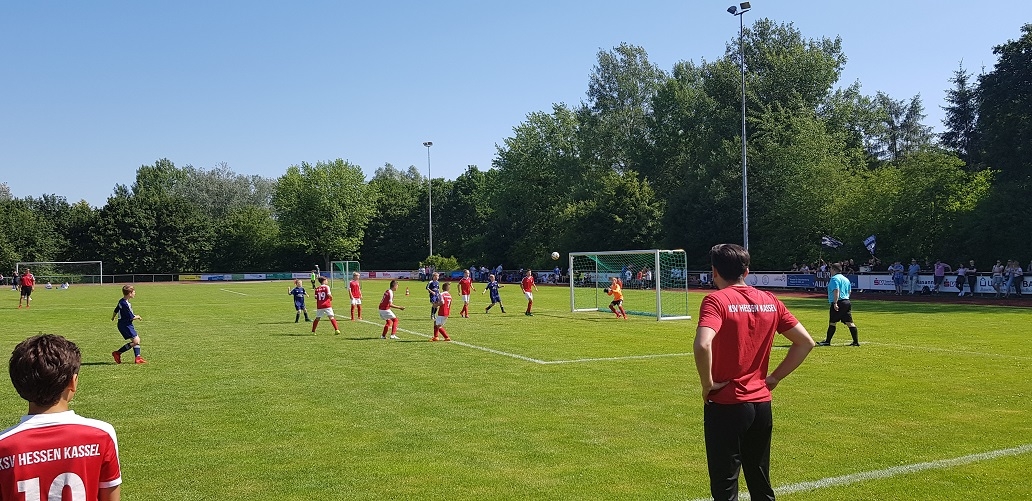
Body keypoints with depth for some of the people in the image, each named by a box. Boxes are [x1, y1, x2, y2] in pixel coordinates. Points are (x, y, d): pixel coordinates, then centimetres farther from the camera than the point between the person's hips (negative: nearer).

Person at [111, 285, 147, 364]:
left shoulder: (121, 301, 7)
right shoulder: (125, 304, -24)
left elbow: (116, 310, 24)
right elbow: (131, 317, -21)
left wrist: (113, 318, 43)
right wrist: (137, 317, 0)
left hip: (127, 324, 10)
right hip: (125, 325, -10)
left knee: (137, 340, 8)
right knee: (135, 341, -11)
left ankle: (138, 357, 6)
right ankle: (117, 353, -2)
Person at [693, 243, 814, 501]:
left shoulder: (716, 300, -13)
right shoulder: (770, 301, 5)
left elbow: (703, 345, -30)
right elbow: (805, 342, 9)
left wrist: (707, 384, -16)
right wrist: (774, 377, 10)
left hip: (726, 405, -6)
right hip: (762, 404, 6)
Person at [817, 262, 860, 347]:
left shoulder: (834, 279, -9)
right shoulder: (846, 279, 19)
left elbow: (836, 291, -20)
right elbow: (849, 291, 24)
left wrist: (835, 303, -24)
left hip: (839, 303, -9)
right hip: (847, 302, 9)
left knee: (832, 322, -2)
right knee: (849, 322, 6)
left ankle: (827, 341, 2)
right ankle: (856, 341, 4)